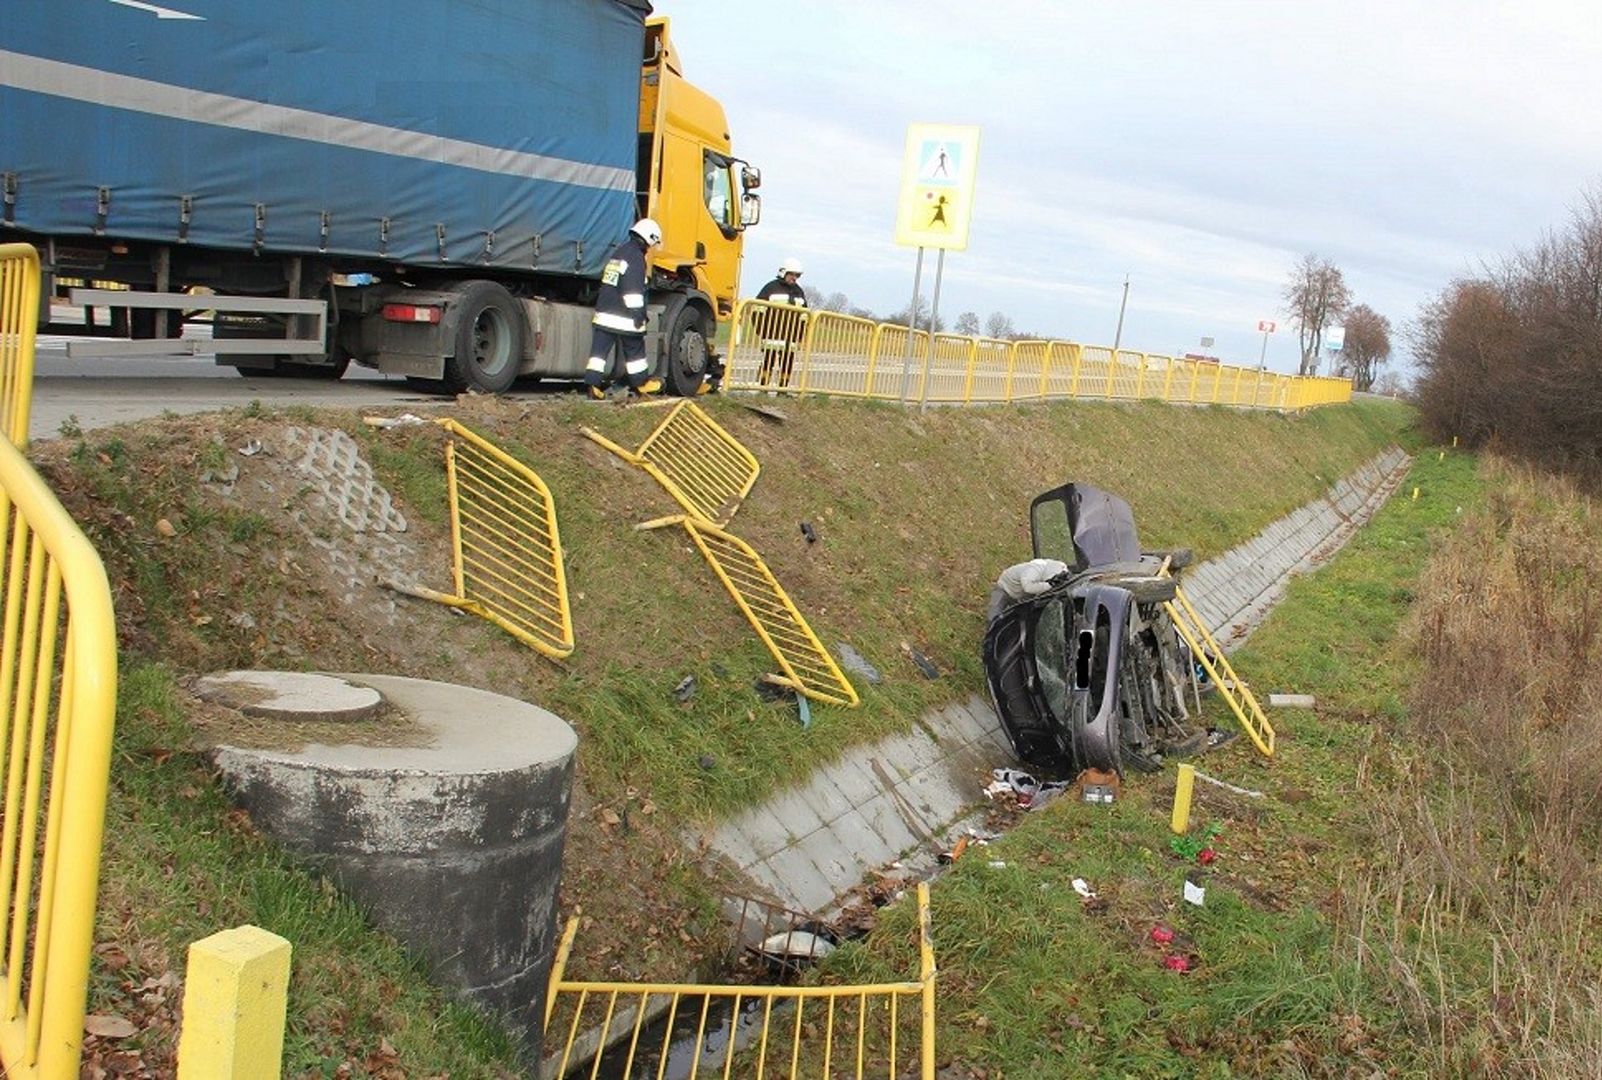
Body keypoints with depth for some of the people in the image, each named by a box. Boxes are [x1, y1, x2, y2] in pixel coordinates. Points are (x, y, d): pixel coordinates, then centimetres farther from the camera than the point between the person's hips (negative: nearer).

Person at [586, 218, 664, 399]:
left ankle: (593, 382, -5)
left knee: (599, 349, 2)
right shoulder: (636, 258, -12)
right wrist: (638, 315, -18)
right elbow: (634, 291, -20)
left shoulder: (619, 251, 17)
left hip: (604, 312, 8)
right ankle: (641, 383, 20)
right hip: (624, 317, -8)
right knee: (634, 350, 8)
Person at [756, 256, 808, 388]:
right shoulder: (771, 287, 0)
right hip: (772, 334, -6)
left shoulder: (799, 291, 19)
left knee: (787, 364, 6)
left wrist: (801, 333, 20)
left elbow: (804, 313, 27)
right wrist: (760, 329, -6)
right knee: (768, 362, -8)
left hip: (791, 337, 6)